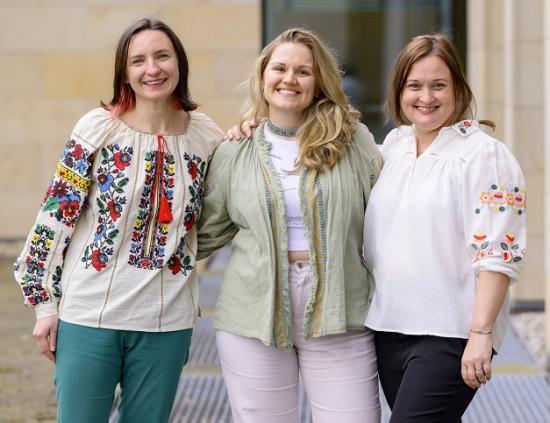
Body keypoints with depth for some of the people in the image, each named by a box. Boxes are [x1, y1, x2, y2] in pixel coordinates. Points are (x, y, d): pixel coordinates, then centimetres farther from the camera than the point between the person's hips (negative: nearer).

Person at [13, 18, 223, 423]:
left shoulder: (206, 135, 3)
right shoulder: (98, 127, -6)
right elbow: (56, 216, -3)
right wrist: (45, 301, -4)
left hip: (168, 321, 3)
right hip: (90, 313, -2)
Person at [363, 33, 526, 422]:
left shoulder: (484, 154, -8)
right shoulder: (392, 145, 11)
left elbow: (497, 255, -13)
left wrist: (481, 334, -20)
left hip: (449, 335, -7)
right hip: (389, 327, 7)